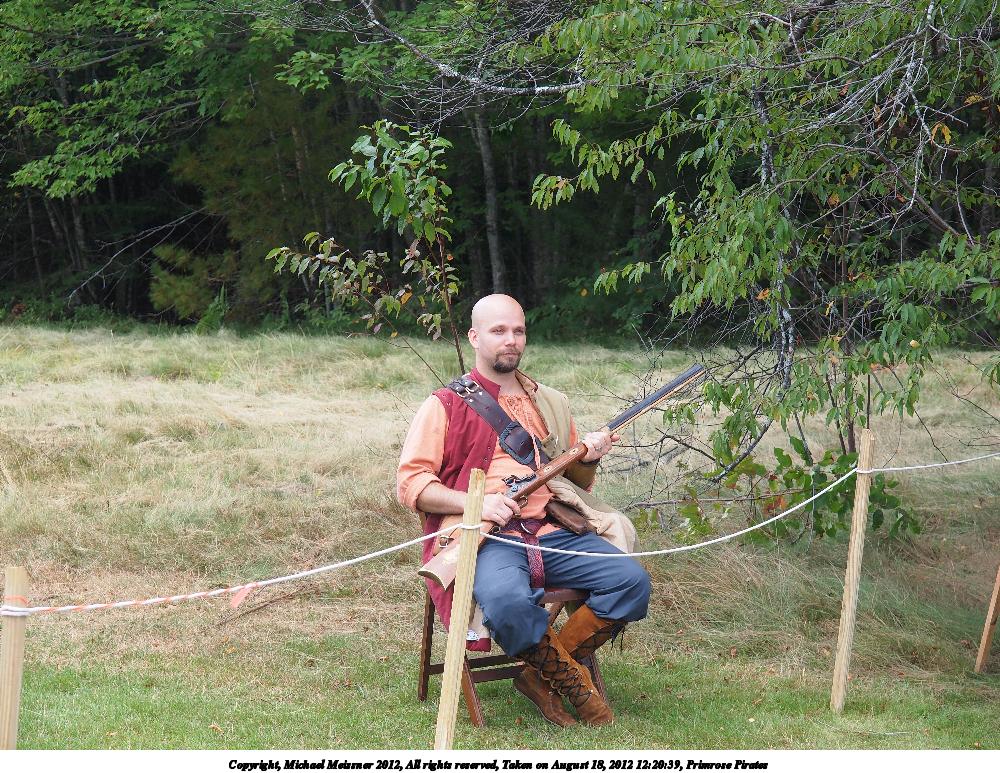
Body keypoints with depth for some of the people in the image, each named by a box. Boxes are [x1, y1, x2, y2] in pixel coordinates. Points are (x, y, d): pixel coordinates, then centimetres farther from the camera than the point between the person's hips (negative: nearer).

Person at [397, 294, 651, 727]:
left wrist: (588, 459, 5)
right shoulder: (447, 405, 7)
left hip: (552, 532, 5)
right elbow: (409, 482, 0)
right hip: (488, 537, -5)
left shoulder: (550, 403, 23)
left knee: (632, 582, -18)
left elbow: (576, 484, 30)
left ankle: (542, 676, -8)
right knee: (508, 600, -38)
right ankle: (575, 685, -12)